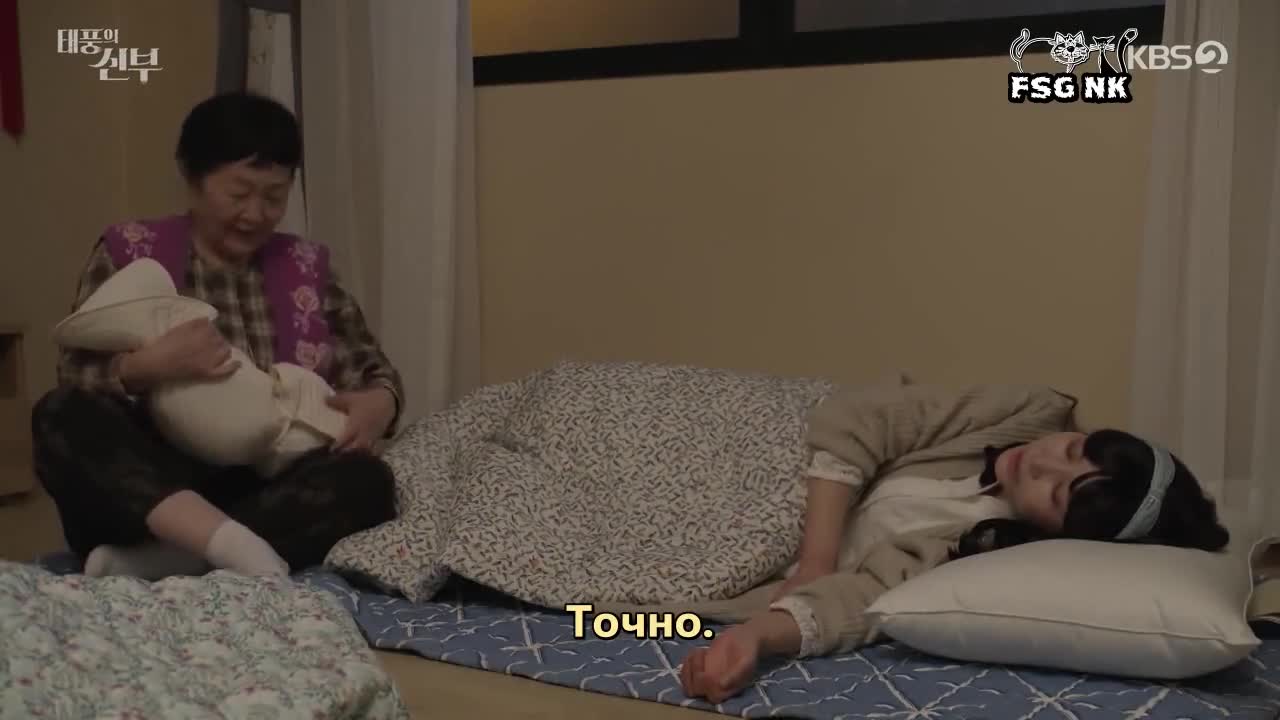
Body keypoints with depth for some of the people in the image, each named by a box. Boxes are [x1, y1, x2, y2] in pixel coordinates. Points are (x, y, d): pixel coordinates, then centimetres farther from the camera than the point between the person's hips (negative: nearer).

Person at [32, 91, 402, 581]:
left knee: (364, 482, -28)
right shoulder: (130, 251, 3)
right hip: (152, 488, -1)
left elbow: (371, 368, 10)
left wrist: (380, 402, -14)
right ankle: (234, 543, -40)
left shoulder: (304, 266, 11)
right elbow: (74, 382, -4)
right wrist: (148, 366, -26)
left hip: (266, 490, 2)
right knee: (61, 416, -28)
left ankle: (146, 561, -30)